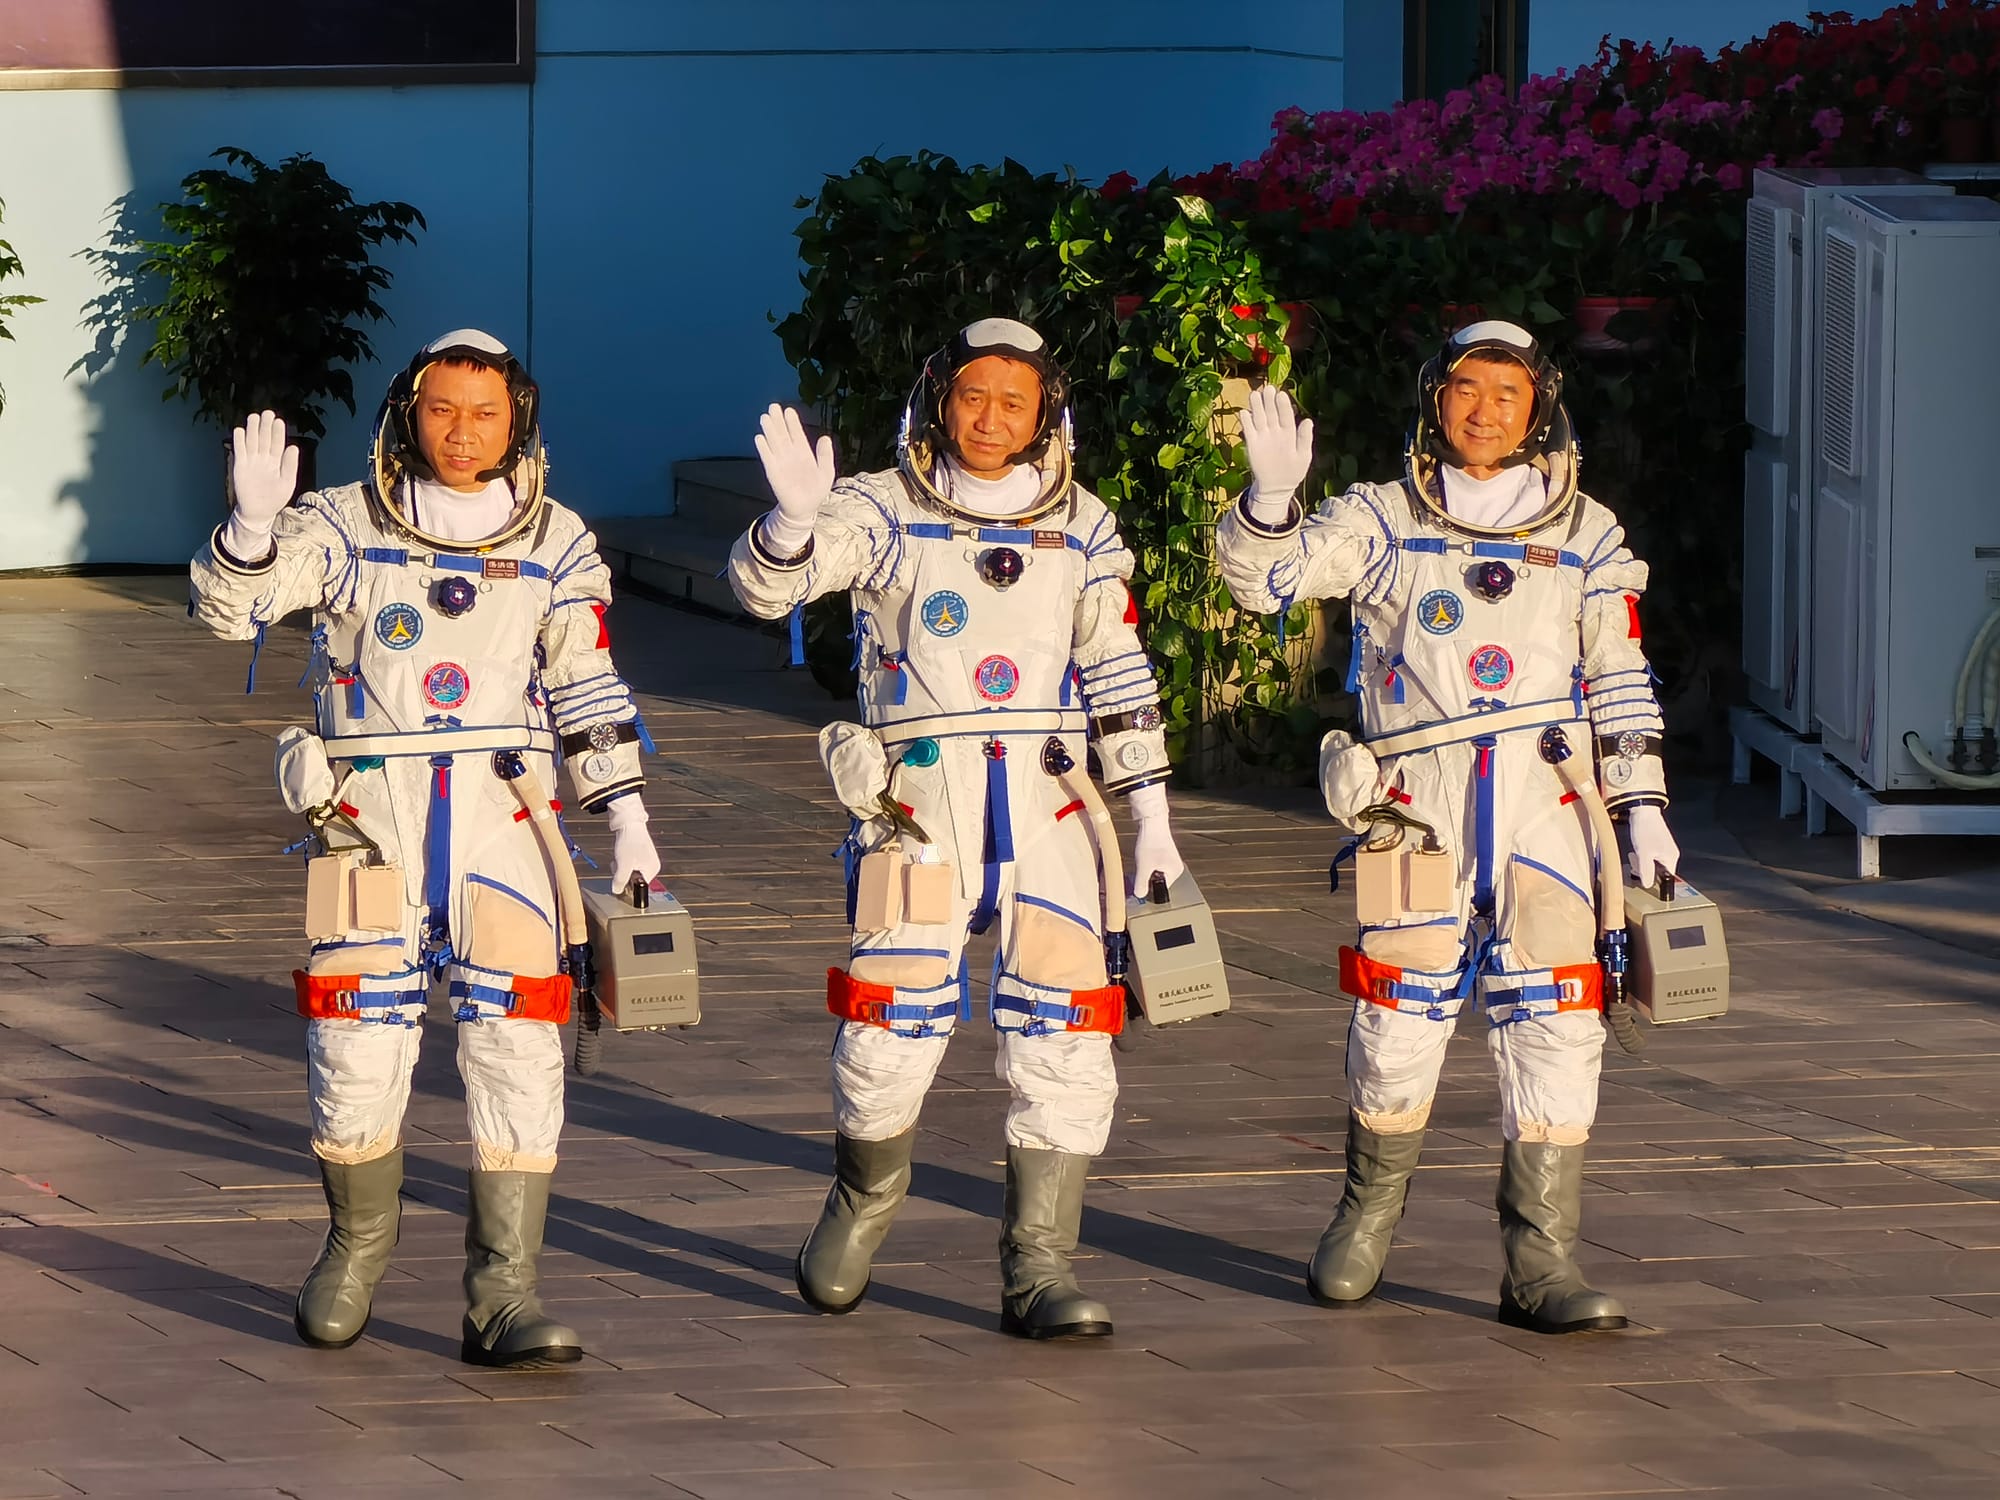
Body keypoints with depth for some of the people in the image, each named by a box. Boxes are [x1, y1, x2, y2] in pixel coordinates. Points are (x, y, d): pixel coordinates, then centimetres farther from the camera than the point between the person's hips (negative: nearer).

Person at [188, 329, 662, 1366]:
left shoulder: (554, 546, 8)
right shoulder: (344, 528, 2)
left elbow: (586, 690, 15)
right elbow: (226, 605, -8)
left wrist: (625, 815, 11)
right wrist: (253, 522, -26)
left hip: (503, 815, 1)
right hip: (371, 814, -1)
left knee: (517, 1050, -9)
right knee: (358, 1049, -3)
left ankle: (502, 1296, -8)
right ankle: (358, 1246, 23)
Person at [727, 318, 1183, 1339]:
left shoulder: (1081, 529, 12)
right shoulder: (882, 513, 3)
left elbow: (1119, 678, 17)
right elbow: (762, 584, -11)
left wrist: (1151, 815, 14)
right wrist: (796, 518, -32)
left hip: (1045, 804, 3)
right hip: (916, 798, -2)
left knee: (1067, 1037, -6)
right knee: (892, 1025, -8)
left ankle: (1038, 1269, 0)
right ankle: (864, 1200, 22)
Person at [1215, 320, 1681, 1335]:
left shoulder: (1585, 536, 13)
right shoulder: (1384, 523, 9)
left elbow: (1619, 683, 17)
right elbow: (1260, 574, 0)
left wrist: (1641, 803, 12)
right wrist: (1271, 496, -19)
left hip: (1546, 802, 1)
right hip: (1419, 804, -1)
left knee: (1554, 1030, -7)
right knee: (1399, 1023, 2)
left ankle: (1541, 1263, -5)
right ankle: (1368, 1216, 26)